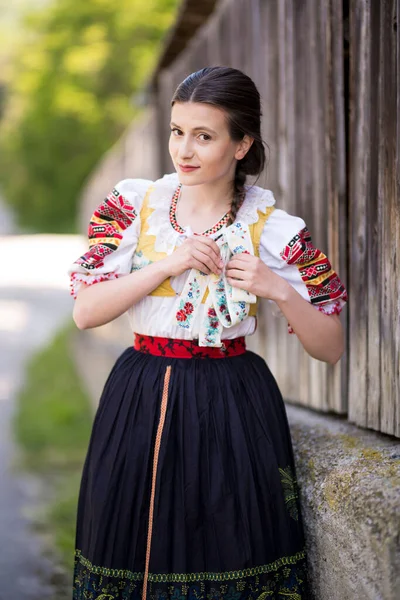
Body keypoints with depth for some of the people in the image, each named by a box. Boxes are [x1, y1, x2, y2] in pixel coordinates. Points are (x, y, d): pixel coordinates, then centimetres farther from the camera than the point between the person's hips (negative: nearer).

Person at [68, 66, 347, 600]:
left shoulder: (275, 230, -4)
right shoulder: (134, 205, 1)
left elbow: (330, 349, -2)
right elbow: (85, 312, -6)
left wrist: (278, 289, -18)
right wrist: (168, 264, -15)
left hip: (234, 407, -2)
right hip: (140, 400, 2)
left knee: (227, 551, 4)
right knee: (133, 552, 10)